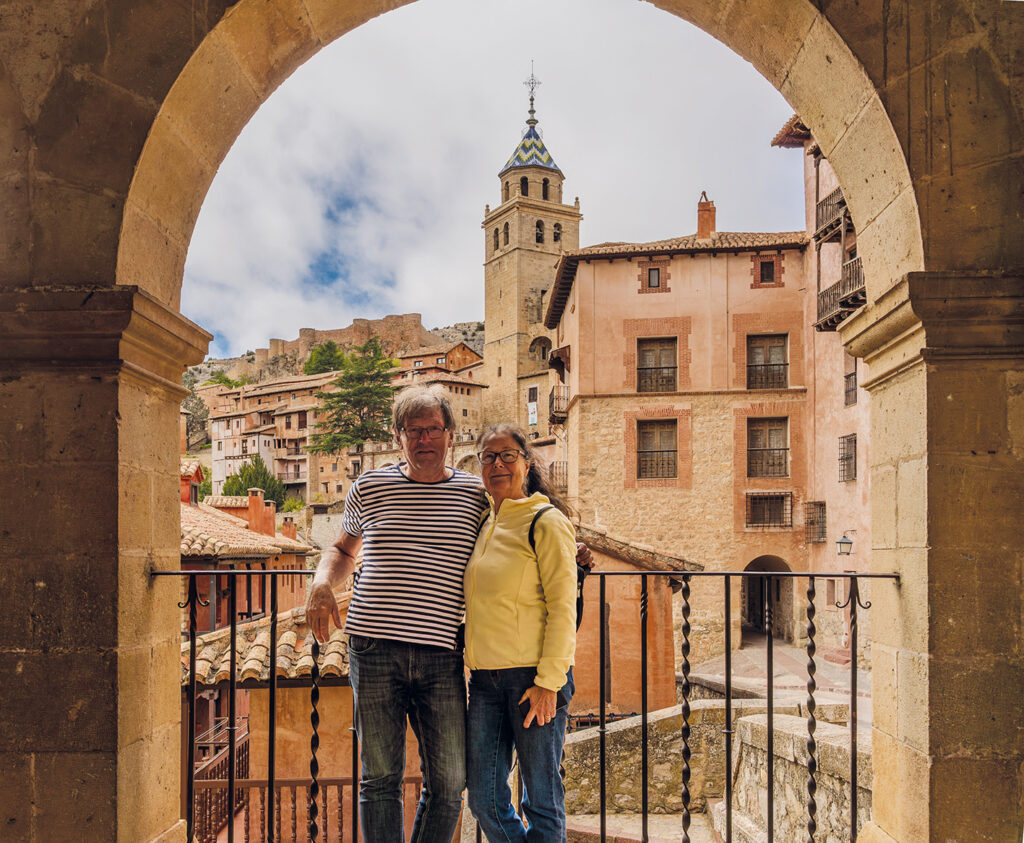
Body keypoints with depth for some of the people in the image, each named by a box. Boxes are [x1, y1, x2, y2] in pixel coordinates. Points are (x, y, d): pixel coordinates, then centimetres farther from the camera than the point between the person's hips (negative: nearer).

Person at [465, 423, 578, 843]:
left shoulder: (546, 521, -6)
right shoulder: (483, 525, 14)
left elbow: (562, 607, -10)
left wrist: (548, 682, -15)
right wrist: (471, 668, 16)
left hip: (533, 678, -6)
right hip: (485, 678, 6)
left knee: (541, 800, 4)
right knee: (485, 800, 9)